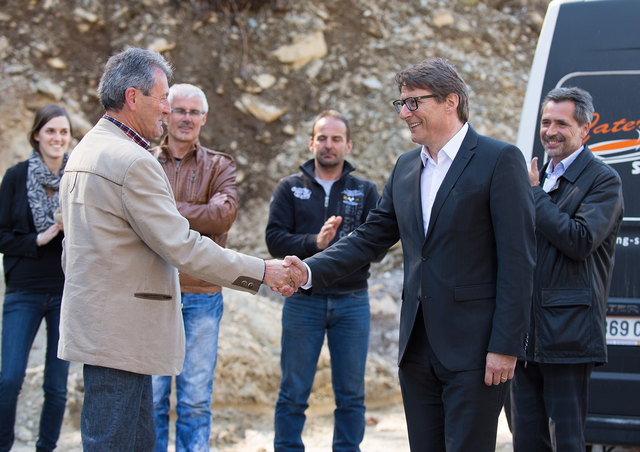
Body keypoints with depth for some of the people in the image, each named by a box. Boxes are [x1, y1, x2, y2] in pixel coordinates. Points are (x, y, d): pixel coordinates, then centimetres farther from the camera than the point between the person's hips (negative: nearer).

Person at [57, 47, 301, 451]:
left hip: (96, 323, 10)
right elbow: (182, 248, -19)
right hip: (119, 334, -10)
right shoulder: (133, 162, -18)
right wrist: (262, 272, -11)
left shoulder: (84, 150, 15)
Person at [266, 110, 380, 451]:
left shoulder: (365, 191, 9)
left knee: (351, 393, 5)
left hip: (352, 301, 1)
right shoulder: (290, 189, 8)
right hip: (303, 301, -1)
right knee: (293, 393, 2)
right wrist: (315, 242, -19)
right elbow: (275, 239, -4)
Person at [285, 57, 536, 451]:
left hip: (473, 350, -7)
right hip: (418, 346, 7)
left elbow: (517, 259, -12)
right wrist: (310, 271, -1)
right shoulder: (406, 167, 14)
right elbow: (370, 238, 15)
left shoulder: (500, 160, -8)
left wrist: (505, 345, -16)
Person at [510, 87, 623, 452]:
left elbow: (580, 240, -18)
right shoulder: (540, 177, 20)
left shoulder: (603, 181, -4)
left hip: (568, 333, -7)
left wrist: (533, 194, -11)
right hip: (527, 334, 7)